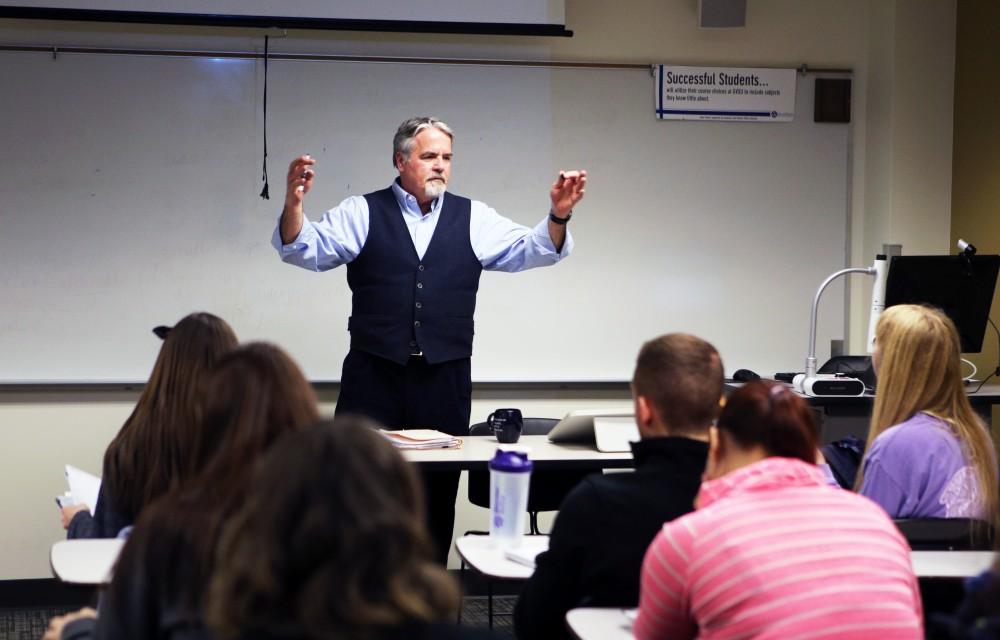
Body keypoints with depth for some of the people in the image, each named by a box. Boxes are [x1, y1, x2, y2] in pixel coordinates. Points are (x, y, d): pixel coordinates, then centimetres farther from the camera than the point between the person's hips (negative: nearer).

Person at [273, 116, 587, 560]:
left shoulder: (473, 219, 10)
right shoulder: (361, 214, 4)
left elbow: (532, 250, 3)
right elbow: (306, 249, -5)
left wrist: (558, 214, -17)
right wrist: (294, 204, -25)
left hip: (445, 379, 2)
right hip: (374, 375, -2)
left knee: (438, 491, 7)